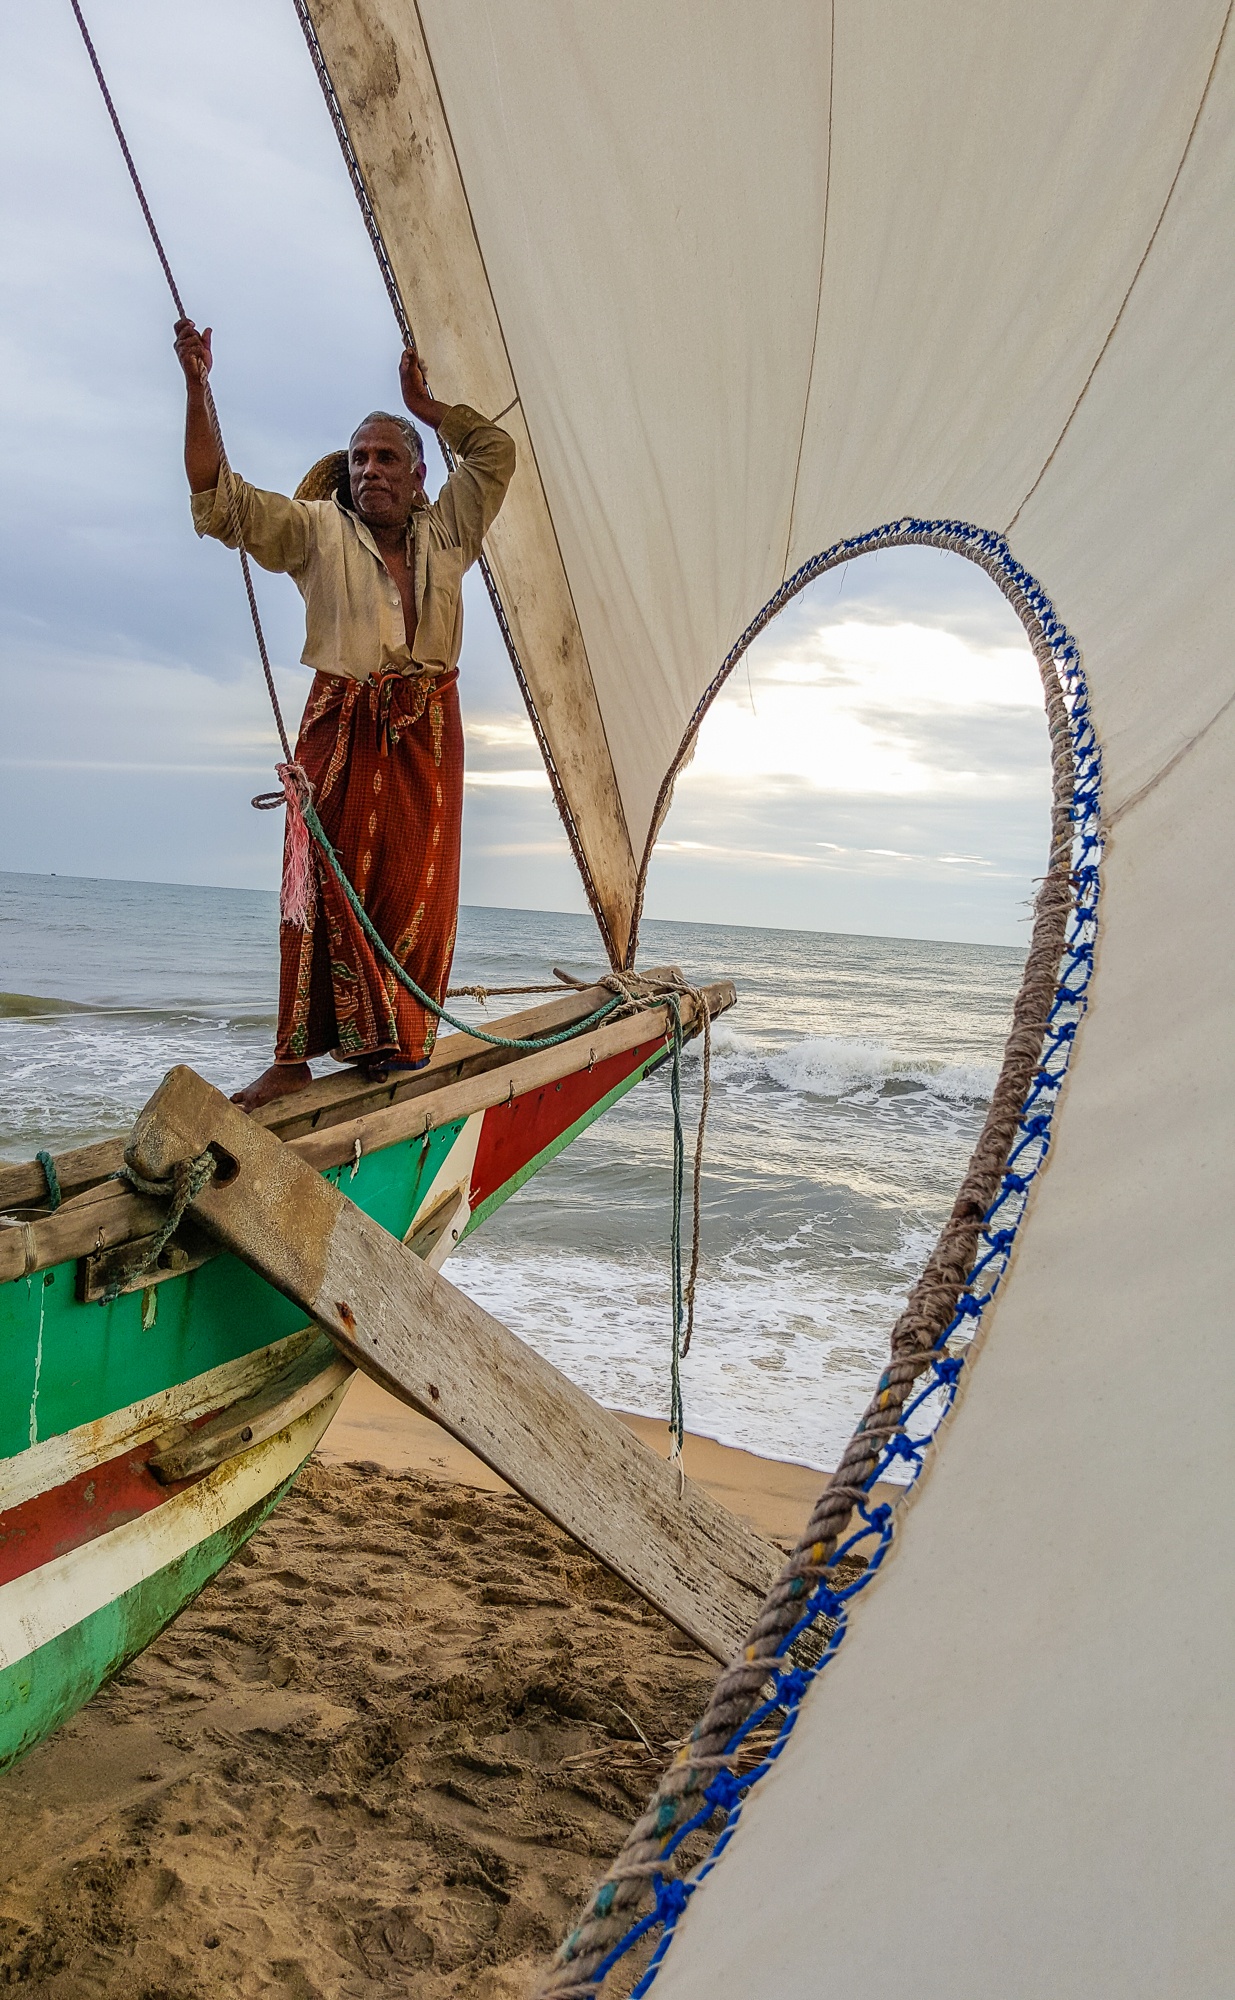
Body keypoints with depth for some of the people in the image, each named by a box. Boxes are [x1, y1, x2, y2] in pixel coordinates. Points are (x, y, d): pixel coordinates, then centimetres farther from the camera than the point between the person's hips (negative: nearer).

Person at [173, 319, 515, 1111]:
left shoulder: (446, 531, 16)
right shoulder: (316, 530, 7)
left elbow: (496, 452, 25)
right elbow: (220, 500, -1)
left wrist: (426, 405, 22)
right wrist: (199, 392, -9)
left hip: (428, 732, 2)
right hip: (342, 729, -2)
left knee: (416, 890, -3)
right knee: (327, 883, -8)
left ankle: (399, 1044, 6)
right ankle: (297, 1055, -6)